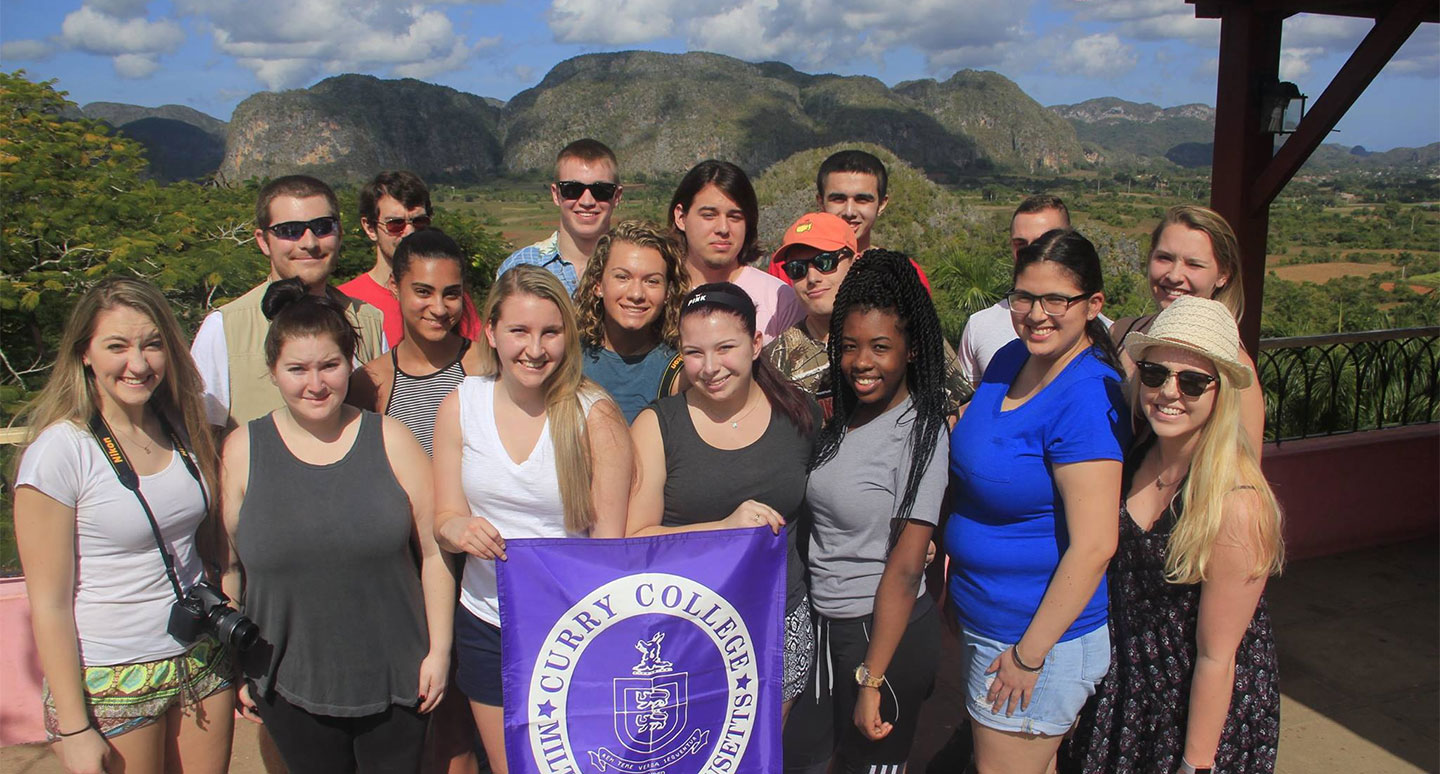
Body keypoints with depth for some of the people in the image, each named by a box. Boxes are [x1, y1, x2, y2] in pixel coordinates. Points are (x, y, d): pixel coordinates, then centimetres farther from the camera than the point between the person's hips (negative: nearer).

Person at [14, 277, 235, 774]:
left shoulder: (181, 428, 2)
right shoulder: (59, 452, -14)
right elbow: (48, 604, -12)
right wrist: (73, 729, -12)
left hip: (202, 660, 5)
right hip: (109, 680, -5)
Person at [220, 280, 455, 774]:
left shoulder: (390, 440, -4)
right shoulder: (242, 451, -2)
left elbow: (433, 550, -1)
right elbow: (226, 565, 4)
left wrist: (439, 650, -2)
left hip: (394, 679, 0)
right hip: (290, 687, 1)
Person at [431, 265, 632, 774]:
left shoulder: (595, 415, -12)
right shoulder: (460, 406, -1)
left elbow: (610, 539, -9)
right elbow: (445, 517, 5)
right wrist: (458, 529, -18)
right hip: (486, 624, 3)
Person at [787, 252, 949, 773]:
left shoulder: (921, 434, -16)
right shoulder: (842, 419, 5)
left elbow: (905, 567, -19)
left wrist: (872, 678, -18)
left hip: (885, 632, -7)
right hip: (826, 624, 7)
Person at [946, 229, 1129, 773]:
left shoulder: (1088, 398, -24)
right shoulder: (1010, 361, 1)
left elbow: (1094, 547, -26)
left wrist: (1028, 656, -20)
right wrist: (955, 589, 13)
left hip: (1044, 631, -8)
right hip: (984, 622, 8)